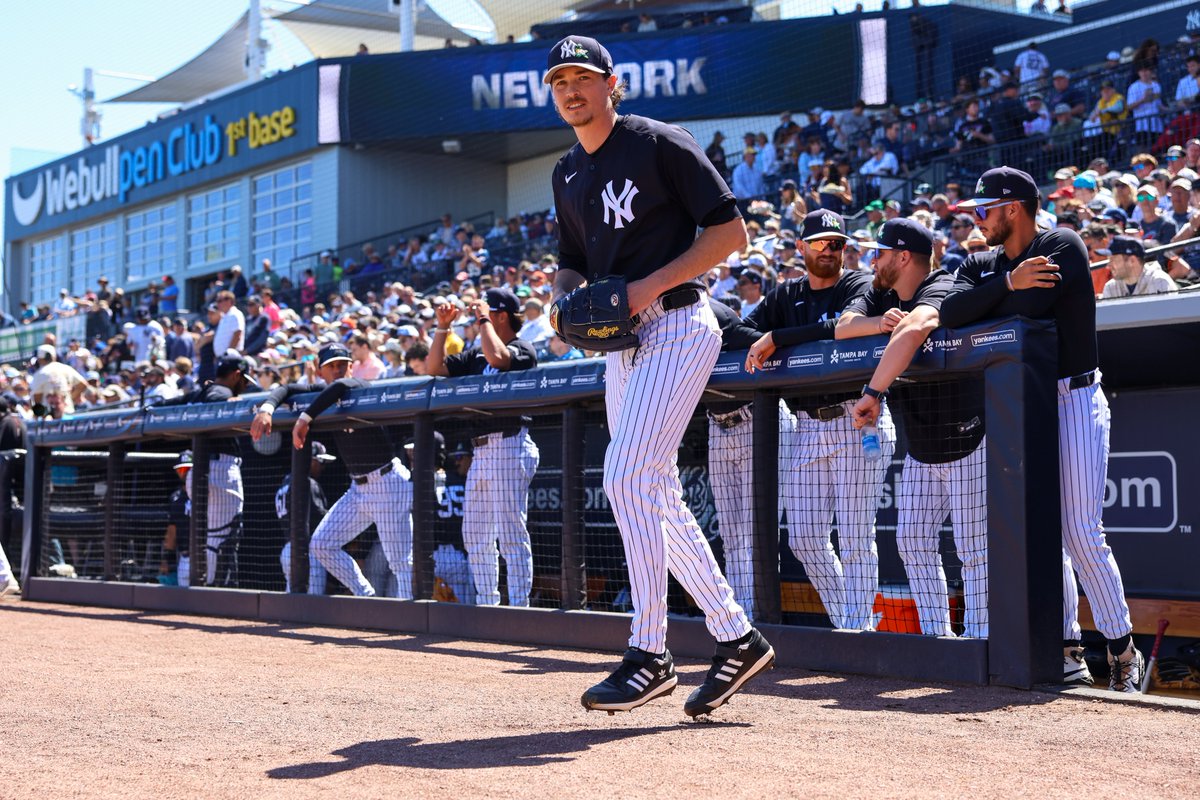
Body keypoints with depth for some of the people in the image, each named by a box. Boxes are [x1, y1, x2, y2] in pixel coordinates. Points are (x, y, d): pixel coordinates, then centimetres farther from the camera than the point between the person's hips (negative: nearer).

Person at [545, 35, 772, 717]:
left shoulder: (661, 144, -6)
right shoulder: (567, 176, 17)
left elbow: (731, 232, -10)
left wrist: (651, 285, -18)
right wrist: (564, 299, 2)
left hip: (677, 327, -9)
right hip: (624, 344, 9)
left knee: (628, 478, -18)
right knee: (656, 497, 8)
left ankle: (650, 655, -12)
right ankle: (737, 639, 17)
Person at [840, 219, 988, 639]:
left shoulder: (941, 289, -21)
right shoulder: (882, 295, 7)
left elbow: (915, 330, -42)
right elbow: (843, 327, -6)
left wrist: (872, 393, -45)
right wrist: (881, 323, -26)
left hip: (967, 442, -9)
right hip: (919, 448, 9)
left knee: (973, 547, -6)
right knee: (913, 541, 7)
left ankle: (977, 639, 0)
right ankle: (936, 638, 14)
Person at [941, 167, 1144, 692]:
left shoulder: (1062, 246, -6)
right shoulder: (981, 264, 13)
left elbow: (1029, 307, -21)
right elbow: (950, 313, -6)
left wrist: (979, 313, -5)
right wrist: (1007, 282, -17)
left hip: (1074, 400, -6)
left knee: (1080, 533, -10)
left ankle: (1122, 649, 2)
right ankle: (1067, 652, 10)